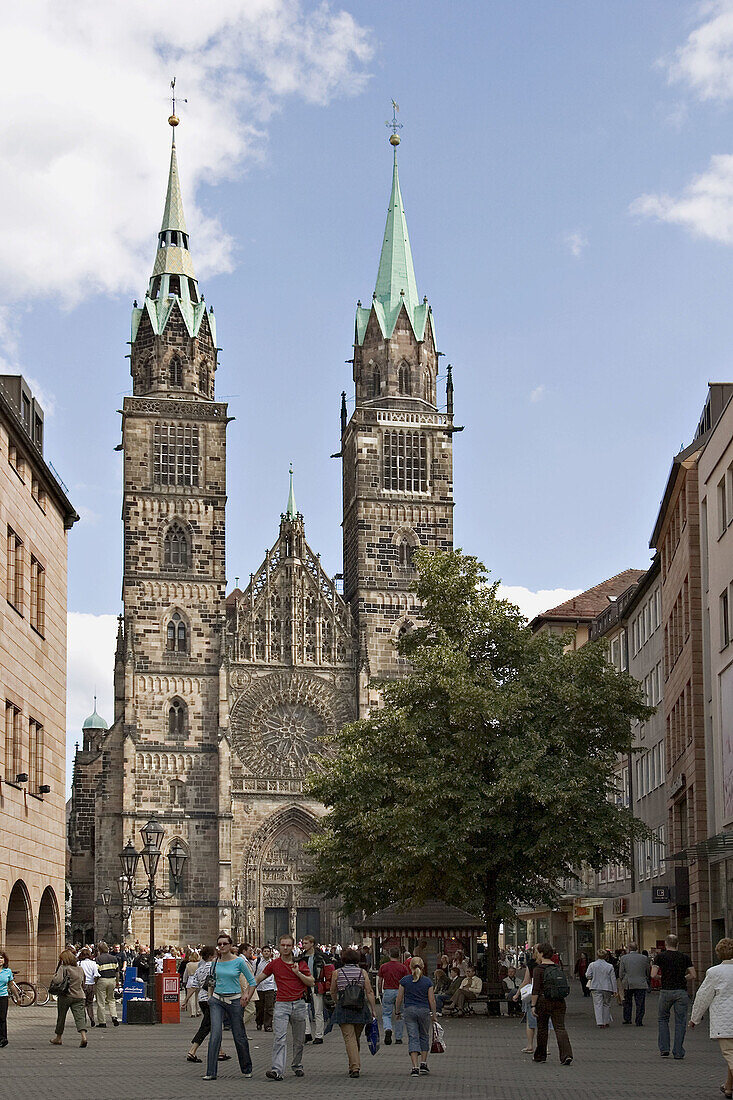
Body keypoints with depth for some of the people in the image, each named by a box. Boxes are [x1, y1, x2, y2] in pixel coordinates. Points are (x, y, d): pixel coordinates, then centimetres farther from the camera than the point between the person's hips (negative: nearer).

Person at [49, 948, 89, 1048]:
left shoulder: (63, 968, -9)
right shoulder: (80, 969, 10)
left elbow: (58, 980, -20)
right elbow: (83, 983, 17)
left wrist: (55, 975, -3)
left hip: (65, 996, -4)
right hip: (79, 996, 4)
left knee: (61, 1017, 13)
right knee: (80, 1017, -5)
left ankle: (58, 1038, 27)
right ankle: (83, 1036, -25)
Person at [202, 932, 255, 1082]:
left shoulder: (239, 961, -7)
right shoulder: (216, 961, 4)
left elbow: (252, 981, 2)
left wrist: (247, 997, -4)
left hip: (234, 1001, -2)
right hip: (217, 1001, 2)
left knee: (239, 1036, 5)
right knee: (215, 1034, -12)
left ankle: (247, 1069, 26)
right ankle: (211, 1072, -12)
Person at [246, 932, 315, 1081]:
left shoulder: (300, 963, 4)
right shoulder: (274, 964, 4)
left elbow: (312, 983, 3)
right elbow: (258, 980, 12)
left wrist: (298, 973, -10)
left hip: (298, 1004, 1)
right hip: (281, 1004, -1)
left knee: (299, 1040, 11)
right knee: (279, 1038, -15)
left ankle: (297, 1066, 30)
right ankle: (277, 1070, -24)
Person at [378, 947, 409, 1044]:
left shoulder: (383, 966, 1)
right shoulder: (403, 967, -1)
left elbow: (379, 981, 3)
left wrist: (380, 993, 14)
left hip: (387, 992, 0)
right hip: (400, 992, 0)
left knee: (386, 1014, 7)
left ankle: (387, 1029, -22)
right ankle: (398, 1038, 14)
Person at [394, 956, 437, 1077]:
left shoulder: (404, 981, -2)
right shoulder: (428, 981, -2)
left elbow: (399, 999, 1)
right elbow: (432, 1000, -1)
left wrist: (397, 1012, 14)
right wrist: (434, 1015, 9)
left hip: (409, 1011, 0)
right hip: (424, 1010, 0)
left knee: (413, 1038, -1)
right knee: (424, 1036, 19)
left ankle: (415, 1067, -10)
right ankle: (423, 1063, 19)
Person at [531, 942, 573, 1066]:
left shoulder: (538, 969, -8)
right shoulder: (557, 968, 10)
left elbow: (536, 989, -13)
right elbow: (564, 985, 16)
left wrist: (533, 1005, -11)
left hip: (544, 1000, -4)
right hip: (559, 1001, 4)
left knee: (542, 1028, 10)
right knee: (560, 1027, -2)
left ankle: (541, 1056, 22)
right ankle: (566, 1055, -18)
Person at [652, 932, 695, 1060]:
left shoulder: (660, 956, -1)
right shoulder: (685, 957, 5)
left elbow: (653, 975, -8)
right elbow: (693, 976, 2)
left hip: (666, 991, -1)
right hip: (681, 992, 1)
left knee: (663, 1019, 17)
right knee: (680, 1022, 6)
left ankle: (664, 1049, 9)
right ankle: (678, 1053, 4)